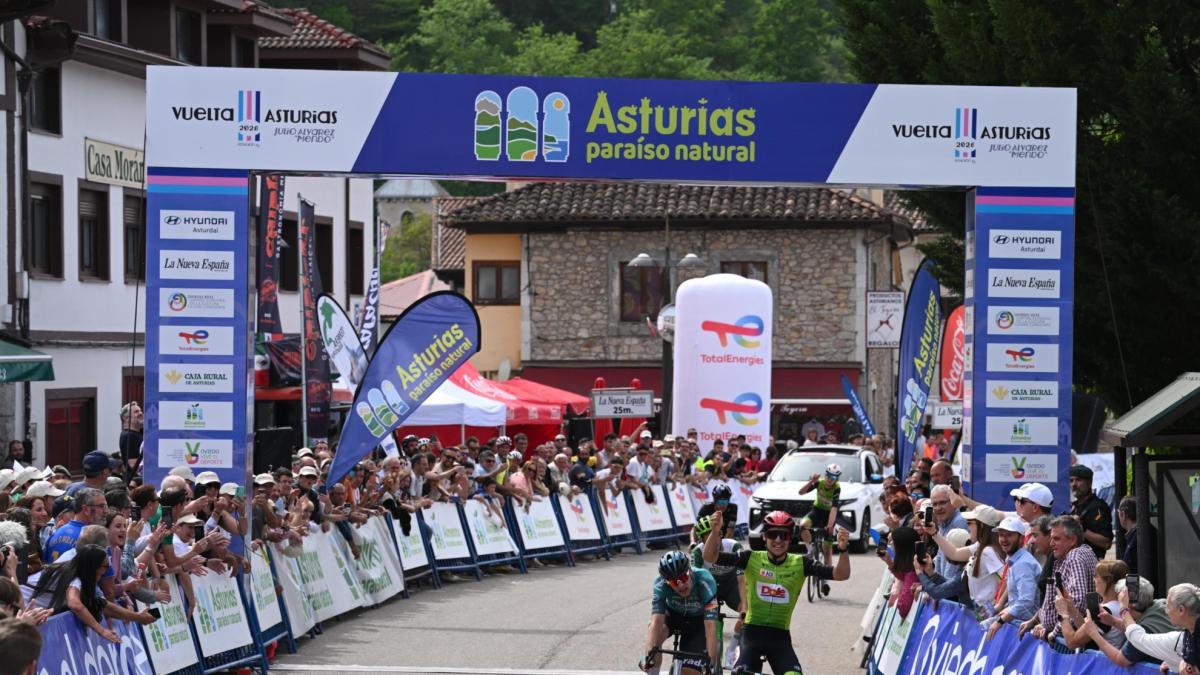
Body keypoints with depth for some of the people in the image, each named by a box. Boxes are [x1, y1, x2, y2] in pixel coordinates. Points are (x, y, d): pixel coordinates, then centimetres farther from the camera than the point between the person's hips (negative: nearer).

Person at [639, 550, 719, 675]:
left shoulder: (704, 581, -37)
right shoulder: (661, 584, -31)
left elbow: (710, 626, -40)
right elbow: (656, 620, -38)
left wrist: (711, 661, -46)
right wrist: (650, 654, -50)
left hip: (697, 620, -1)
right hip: (673, 615, 1)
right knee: (656, 630, -32)